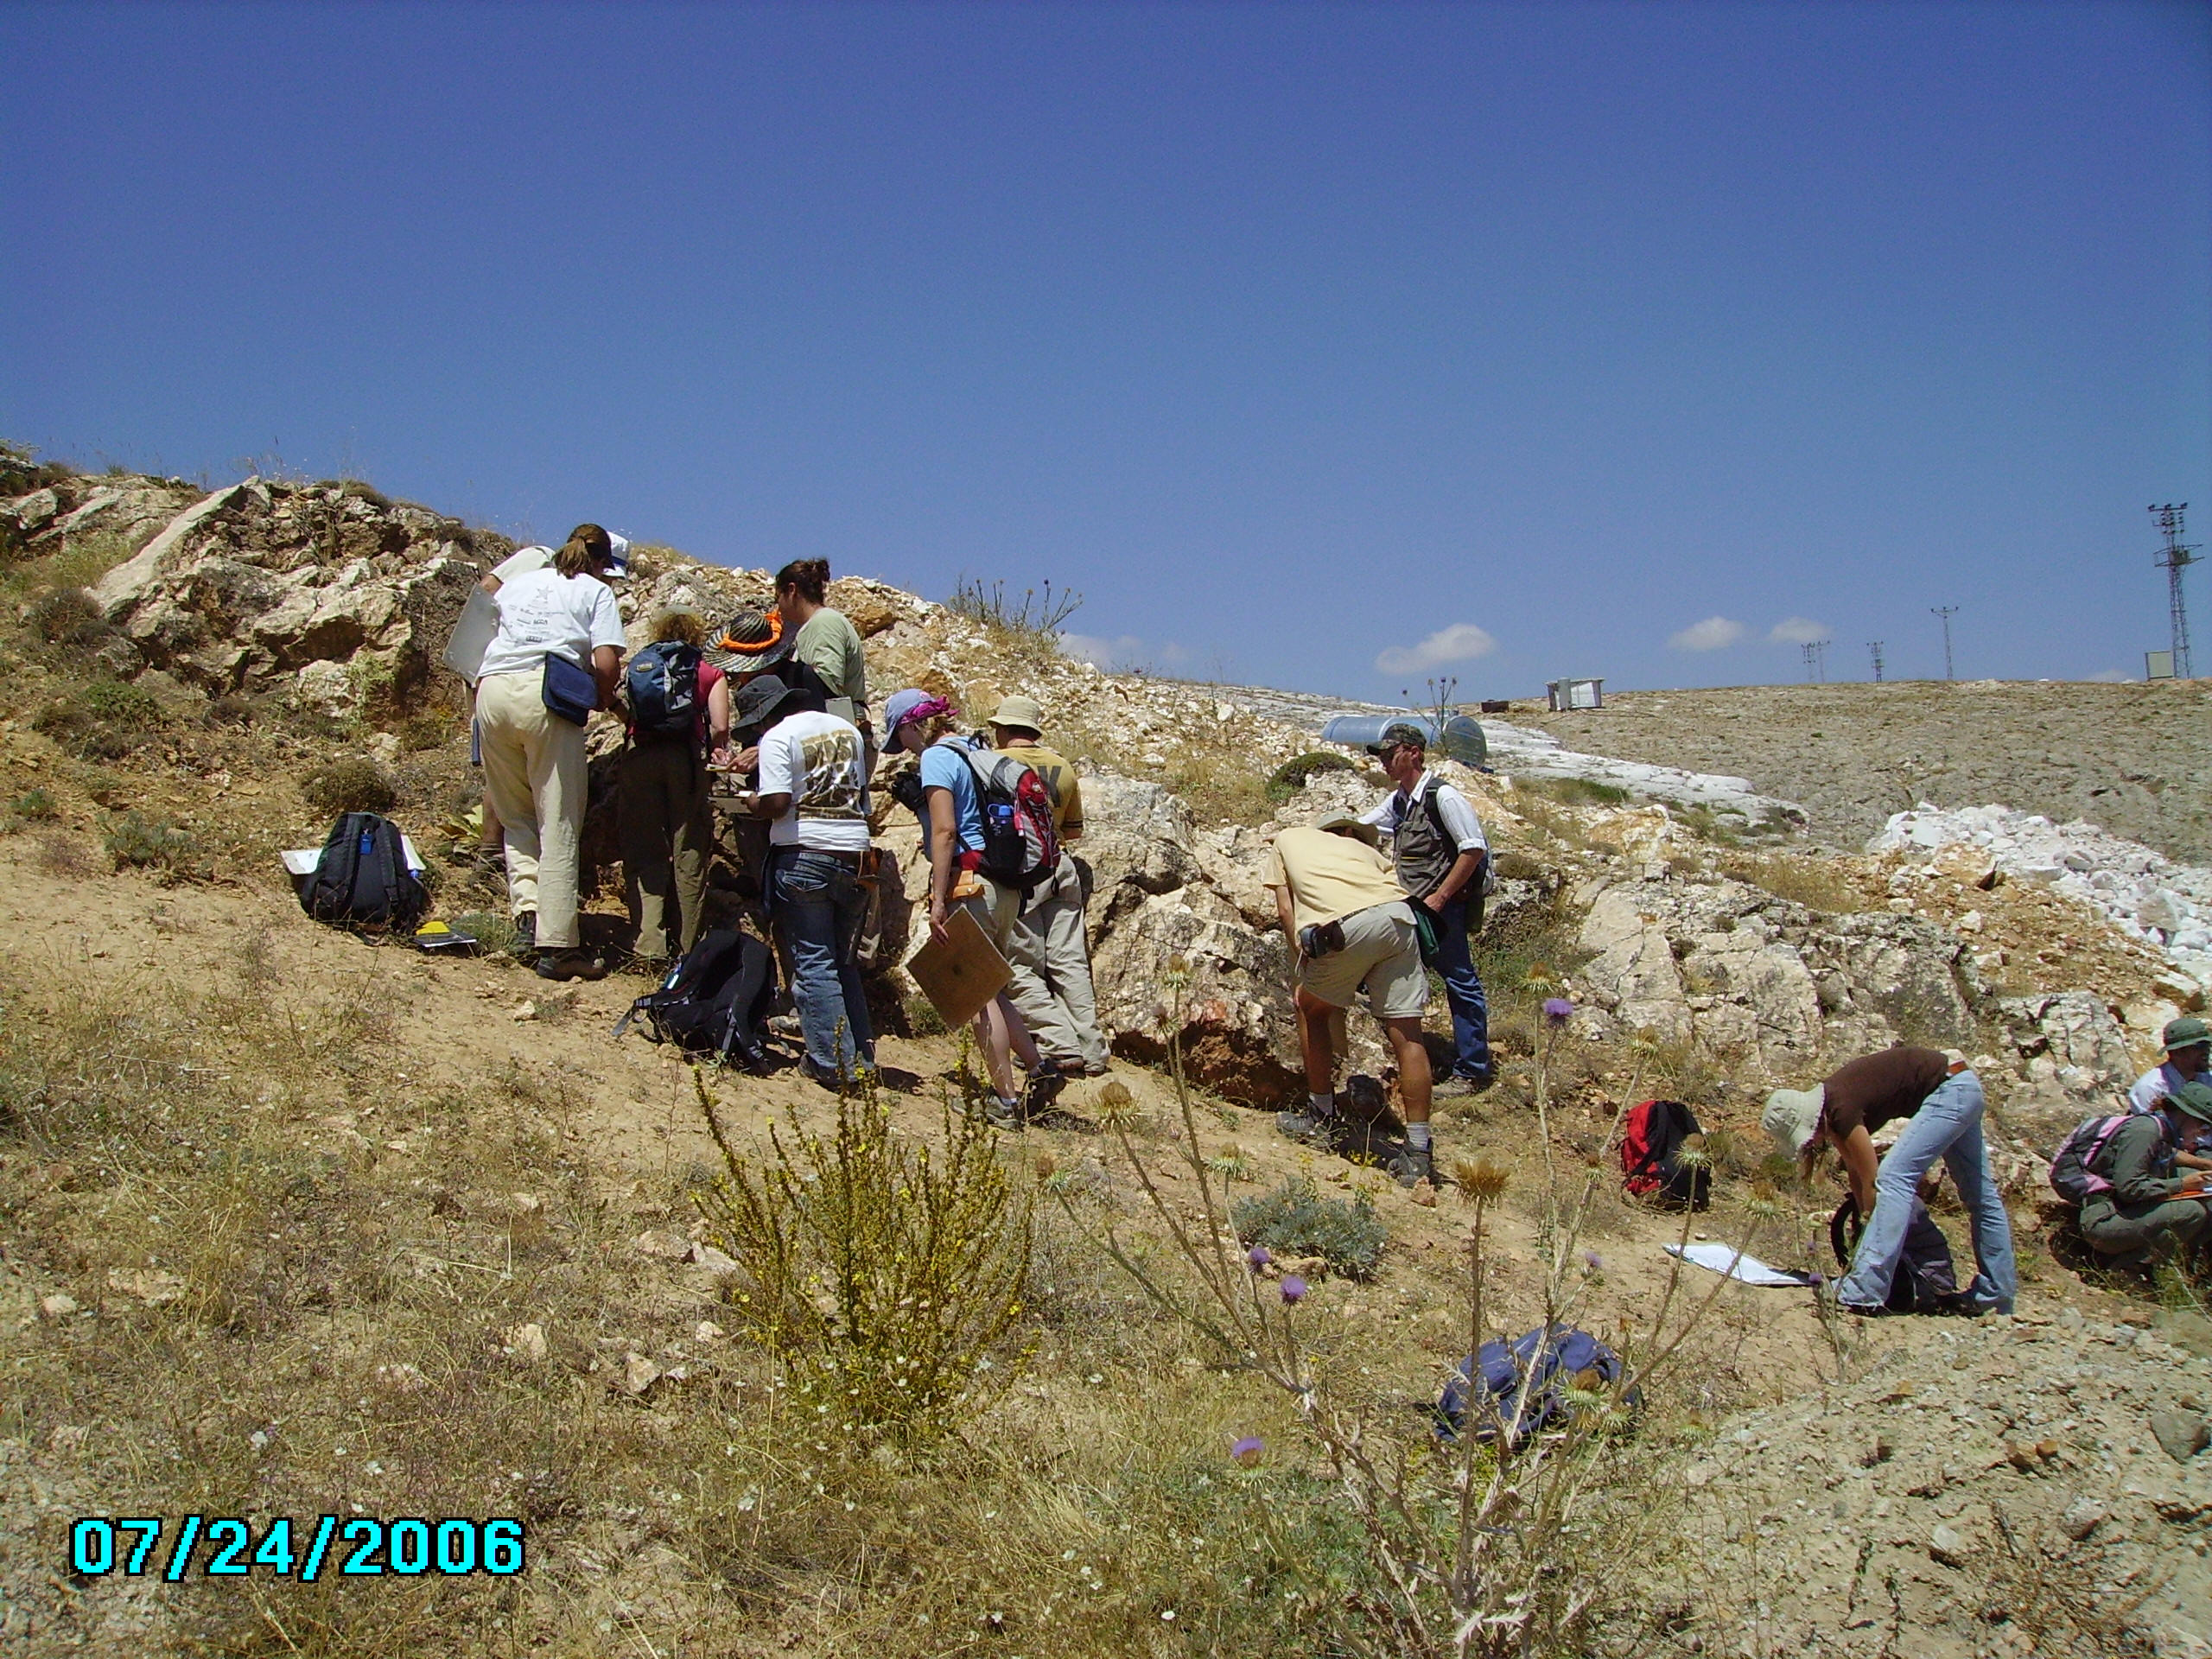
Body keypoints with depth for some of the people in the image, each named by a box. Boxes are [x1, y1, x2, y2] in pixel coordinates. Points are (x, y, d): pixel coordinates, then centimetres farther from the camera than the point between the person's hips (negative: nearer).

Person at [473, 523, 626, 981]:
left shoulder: (519, 583, 26)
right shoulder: (596, 592, 13)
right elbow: (607, 664, 0)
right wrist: (605, 698, 18)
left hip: (492, 690, 4)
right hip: (547, 694, -4)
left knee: (514, 814, 18)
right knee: (558, 824, -2)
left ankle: (527, 909, 0)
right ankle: (556, 944, -5)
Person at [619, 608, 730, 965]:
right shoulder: (709, 673, 16)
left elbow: (627, 713, 11)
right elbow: (720, 728, 4)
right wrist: (716, 748, 23)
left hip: (639, 758, 1)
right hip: (685, 758, -1)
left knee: (643, 853, 5)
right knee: (689, 854, 6)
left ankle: (649, 942, -7)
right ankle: (687, 944, 10)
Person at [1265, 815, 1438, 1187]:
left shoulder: (1288, 839, 33)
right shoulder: (1363, 849, 37)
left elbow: (1285, 910, 20)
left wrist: (1306, 964, 22)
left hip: (1343, 928, -3)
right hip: (1397, 916, 3)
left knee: (1311, 1009, 24)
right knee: (1406, 1034, 7)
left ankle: (1322, 1118, 30)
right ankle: (1419, 1153, 7)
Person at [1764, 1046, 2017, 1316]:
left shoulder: (1840, 1110, -24)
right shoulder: (1827, 1102, 2)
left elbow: (1871, 1181, -16)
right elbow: (1854, 1171, 9)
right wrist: (1866, 1218, 10)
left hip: (1949, 1089, -10)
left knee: (1894, 1178, -18)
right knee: (1980, 1196, 18)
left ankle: (1863, 1294, -24)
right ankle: (1998, 1296, 30)